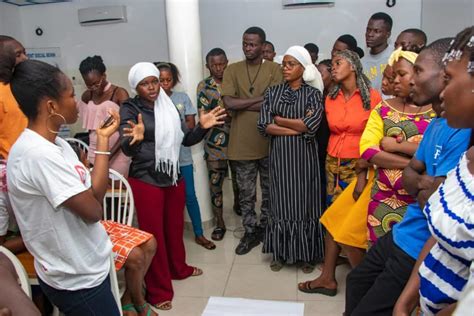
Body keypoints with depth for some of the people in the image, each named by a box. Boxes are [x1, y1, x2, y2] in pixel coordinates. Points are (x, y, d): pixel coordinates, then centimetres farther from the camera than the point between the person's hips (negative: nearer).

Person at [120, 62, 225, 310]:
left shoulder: (169, 106, 5)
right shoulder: (129, 109, -10)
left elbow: (186, 140, 5)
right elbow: (127, 150, -20)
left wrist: (202, 127, -12)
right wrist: (136, 138, -42)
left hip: (173, 177, 5)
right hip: (145, 180, -5)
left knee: (175, 227, 19)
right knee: (153, 233, 5)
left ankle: (178, 268, 43)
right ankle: (158, 289, 20)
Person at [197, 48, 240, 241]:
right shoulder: (203, 86, -1)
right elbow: (204, 116, -7)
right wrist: (229, 116, -21)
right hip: (214, 143, -1)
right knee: (215, 183, 3)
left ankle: (238, 205, 46)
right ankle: (219, 223, 16)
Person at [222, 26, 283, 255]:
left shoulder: (274, 69, -1)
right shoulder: (232, 70, 3)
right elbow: (229, 103, -11)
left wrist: (241, 104, -13)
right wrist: (261, 98, -13)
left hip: (268, 142, -1)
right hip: (242, 143, 1)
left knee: (269, 191, 14)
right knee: (246, 193, 11)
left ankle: (265, 229, 33)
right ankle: (250, 232, 28)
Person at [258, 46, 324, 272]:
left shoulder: (313, 94, -1)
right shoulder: (272, 92, 5)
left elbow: (311, 125, -18)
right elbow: (263, 126, -7)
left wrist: (279, 119, -8)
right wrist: (298, 128, -12)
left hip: (304, 157, -2)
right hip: (279, 156, 2)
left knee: (304, 203, 5)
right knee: (281, 203, 8)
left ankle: (307, 254, 20)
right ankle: (281, 253, 21)